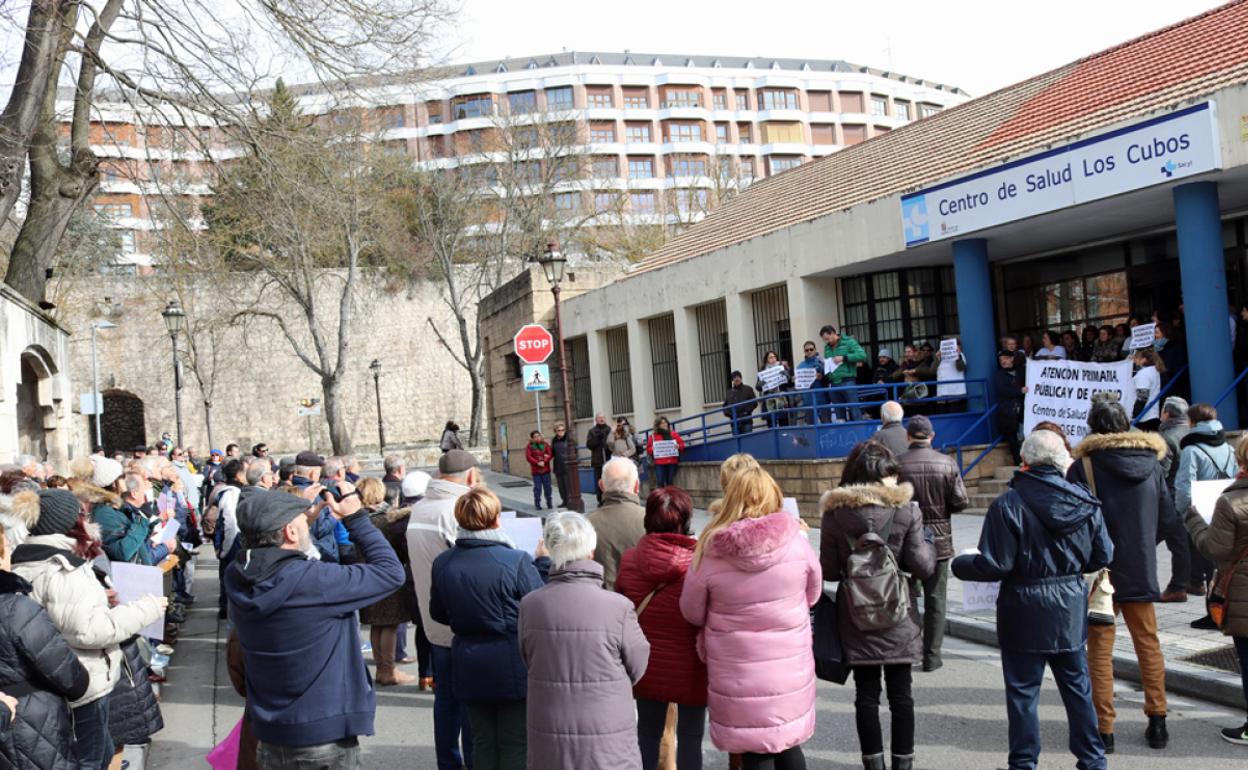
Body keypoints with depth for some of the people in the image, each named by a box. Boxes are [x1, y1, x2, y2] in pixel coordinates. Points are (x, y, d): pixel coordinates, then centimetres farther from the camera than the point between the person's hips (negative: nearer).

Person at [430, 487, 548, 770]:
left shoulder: (443, 563, -6)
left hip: (470, 669, 4)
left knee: (483, 743, 17)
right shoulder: (516, 562, -22)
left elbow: (438, 613, 7)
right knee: (515, 745, 9)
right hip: (513, 668, -4)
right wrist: (544, 563, 4)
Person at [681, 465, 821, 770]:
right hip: (790, 668, 2)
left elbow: (692, 613, -2)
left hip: (739, 675, -2)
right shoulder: (795, 541, -10)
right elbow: (813, 595, 6)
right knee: (787, 744, 21)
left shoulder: (711, 551, -14)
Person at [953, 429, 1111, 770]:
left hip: (1025, 612, -4)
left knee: (1023, 690, 7)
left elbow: (994, 565, -17)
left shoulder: (1008, 504, -17)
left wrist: (960, 564, 1)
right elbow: (1103, 557, 4)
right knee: (1077, 686, 18)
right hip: (1071, 608, 5)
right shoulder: (1084, 501, -2)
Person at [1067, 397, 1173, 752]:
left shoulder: (1083, 467, -13)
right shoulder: (1151, 463, 0)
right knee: (1148, 643, 16)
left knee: (1100, 648, 4)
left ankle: (1104, 729, 6)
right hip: (1141, 571, 4)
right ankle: (1157, 723, 21)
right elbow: (1167, 516, 5)